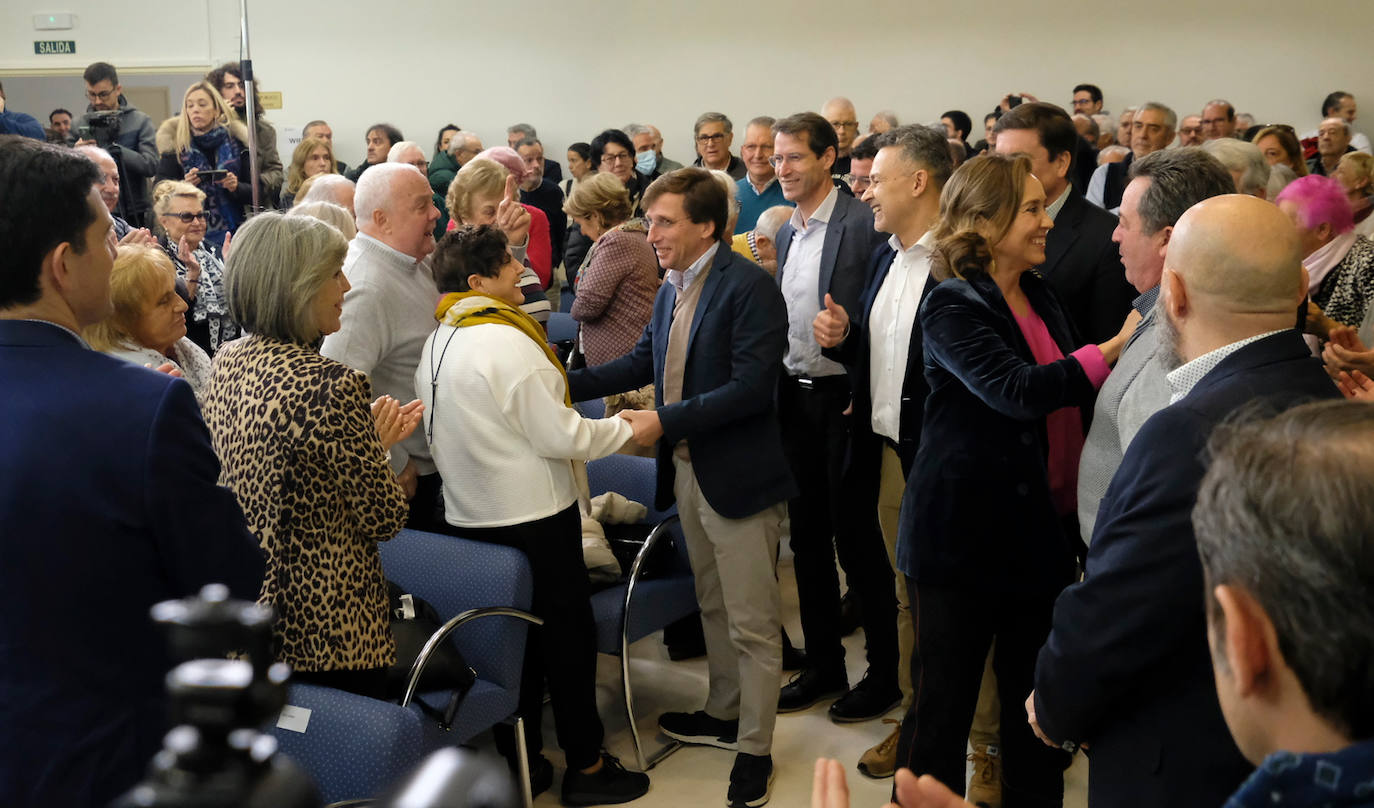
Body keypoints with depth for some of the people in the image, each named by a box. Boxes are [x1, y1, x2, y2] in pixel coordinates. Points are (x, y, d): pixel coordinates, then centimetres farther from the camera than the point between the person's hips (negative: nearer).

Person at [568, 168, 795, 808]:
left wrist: (666, 421, -25)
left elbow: (751, 386, -24)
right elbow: (642, 362, 17)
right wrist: (566, 383, 6)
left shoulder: (750, 288, -17)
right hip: (687, 470, 9)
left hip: (738, 475, -8)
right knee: (713, 606, 22)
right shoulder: (671, 291, 9)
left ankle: (754, 749, 14)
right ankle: (724, 713, 39)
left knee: (752, 622, 2)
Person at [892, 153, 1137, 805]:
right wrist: (1113, 349, -27)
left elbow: (1067, 397, 21)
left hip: (1043, 527, 8)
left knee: (1037, 695, 16)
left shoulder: (1039, 294, 11)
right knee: (945, 698, 4)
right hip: (965, 532, -7)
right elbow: (1017, 391, -29)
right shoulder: (952, 307, -14)